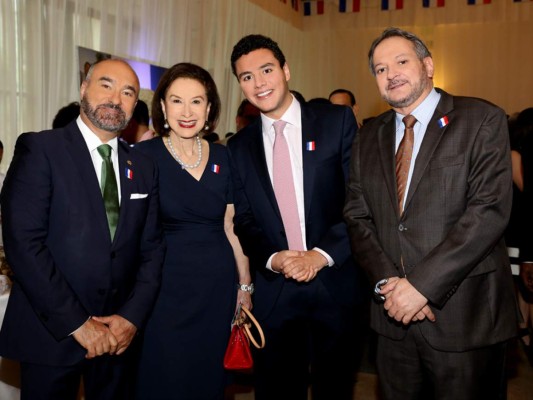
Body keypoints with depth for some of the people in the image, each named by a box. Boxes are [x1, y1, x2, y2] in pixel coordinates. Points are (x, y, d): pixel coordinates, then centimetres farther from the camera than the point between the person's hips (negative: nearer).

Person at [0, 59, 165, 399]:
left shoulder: (143, 167, 7)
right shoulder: (39, 149, -7)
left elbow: (152, 247, 6)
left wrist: (132, 316, -6)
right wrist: (76, 323, -16)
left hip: (119, 334, 4)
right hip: (51, 333, -4)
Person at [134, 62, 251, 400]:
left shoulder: (223, 157, 5)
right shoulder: (143, 156, -7)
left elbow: (231, 226, 10)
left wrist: (245, 284, 10)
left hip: (218, 286, 4)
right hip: (166, 286, -3)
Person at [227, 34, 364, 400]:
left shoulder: (337, 121, -1)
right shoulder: (240, 147, 7)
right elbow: (244, 221, 8)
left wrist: (323, 254, -15)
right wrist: (272, 259, -11)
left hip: (337, 283, -1)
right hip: (274, 290, 2)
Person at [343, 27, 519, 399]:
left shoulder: (482, 120, -5)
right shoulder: (369, 138, 10)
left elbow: (491, 211, -15)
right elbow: (358, 216, 5)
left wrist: (421, 284, -19)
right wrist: (387, 281, -11)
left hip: (466, 316, -4)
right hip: (394, 317, 4)